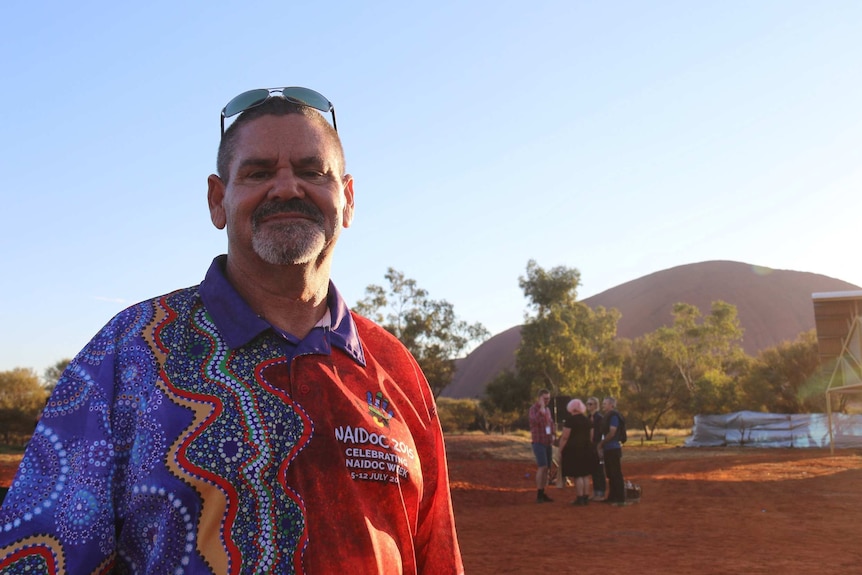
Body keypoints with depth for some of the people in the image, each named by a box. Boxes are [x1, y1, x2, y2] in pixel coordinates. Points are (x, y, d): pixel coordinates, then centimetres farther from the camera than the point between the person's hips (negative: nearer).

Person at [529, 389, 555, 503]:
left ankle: (542, 494, 9)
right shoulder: (534, 408, -7)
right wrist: (541, 407, -28)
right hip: (538, 443, -7)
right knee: (542, 467, -17)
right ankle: (539, 495, -16)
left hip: (548, 443, 7)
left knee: (546, 468, 5)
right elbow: (535, 420, -27)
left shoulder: (547, 410, 17)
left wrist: (552, 442, 17)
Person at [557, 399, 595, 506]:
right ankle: (586, 497, 12)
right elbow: (591, 437, 16)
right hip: (586, 450, 7)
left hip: (574, 450, -7)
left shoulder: (570, 420, -10)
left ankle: (580, 498, -6)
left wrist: (560, 450, -7)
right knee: (585, 475, 11)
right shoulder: (587, 420, 11)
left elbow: (565, 437, -14)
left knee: (577, 475, -5)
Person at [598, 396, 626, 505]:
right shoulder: (607, 416, 16)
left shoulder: (614, 416, -12)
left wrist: (601, 443, -8)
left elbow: (611, 433, -17)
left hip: (613, 449, -10)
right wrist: (601, 447, 10)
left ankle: (620, 498, -3)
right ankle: (612, 497, 19)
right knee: (610, 475, 13)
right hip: (608, 449, 10)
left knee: (616, 474, -6)